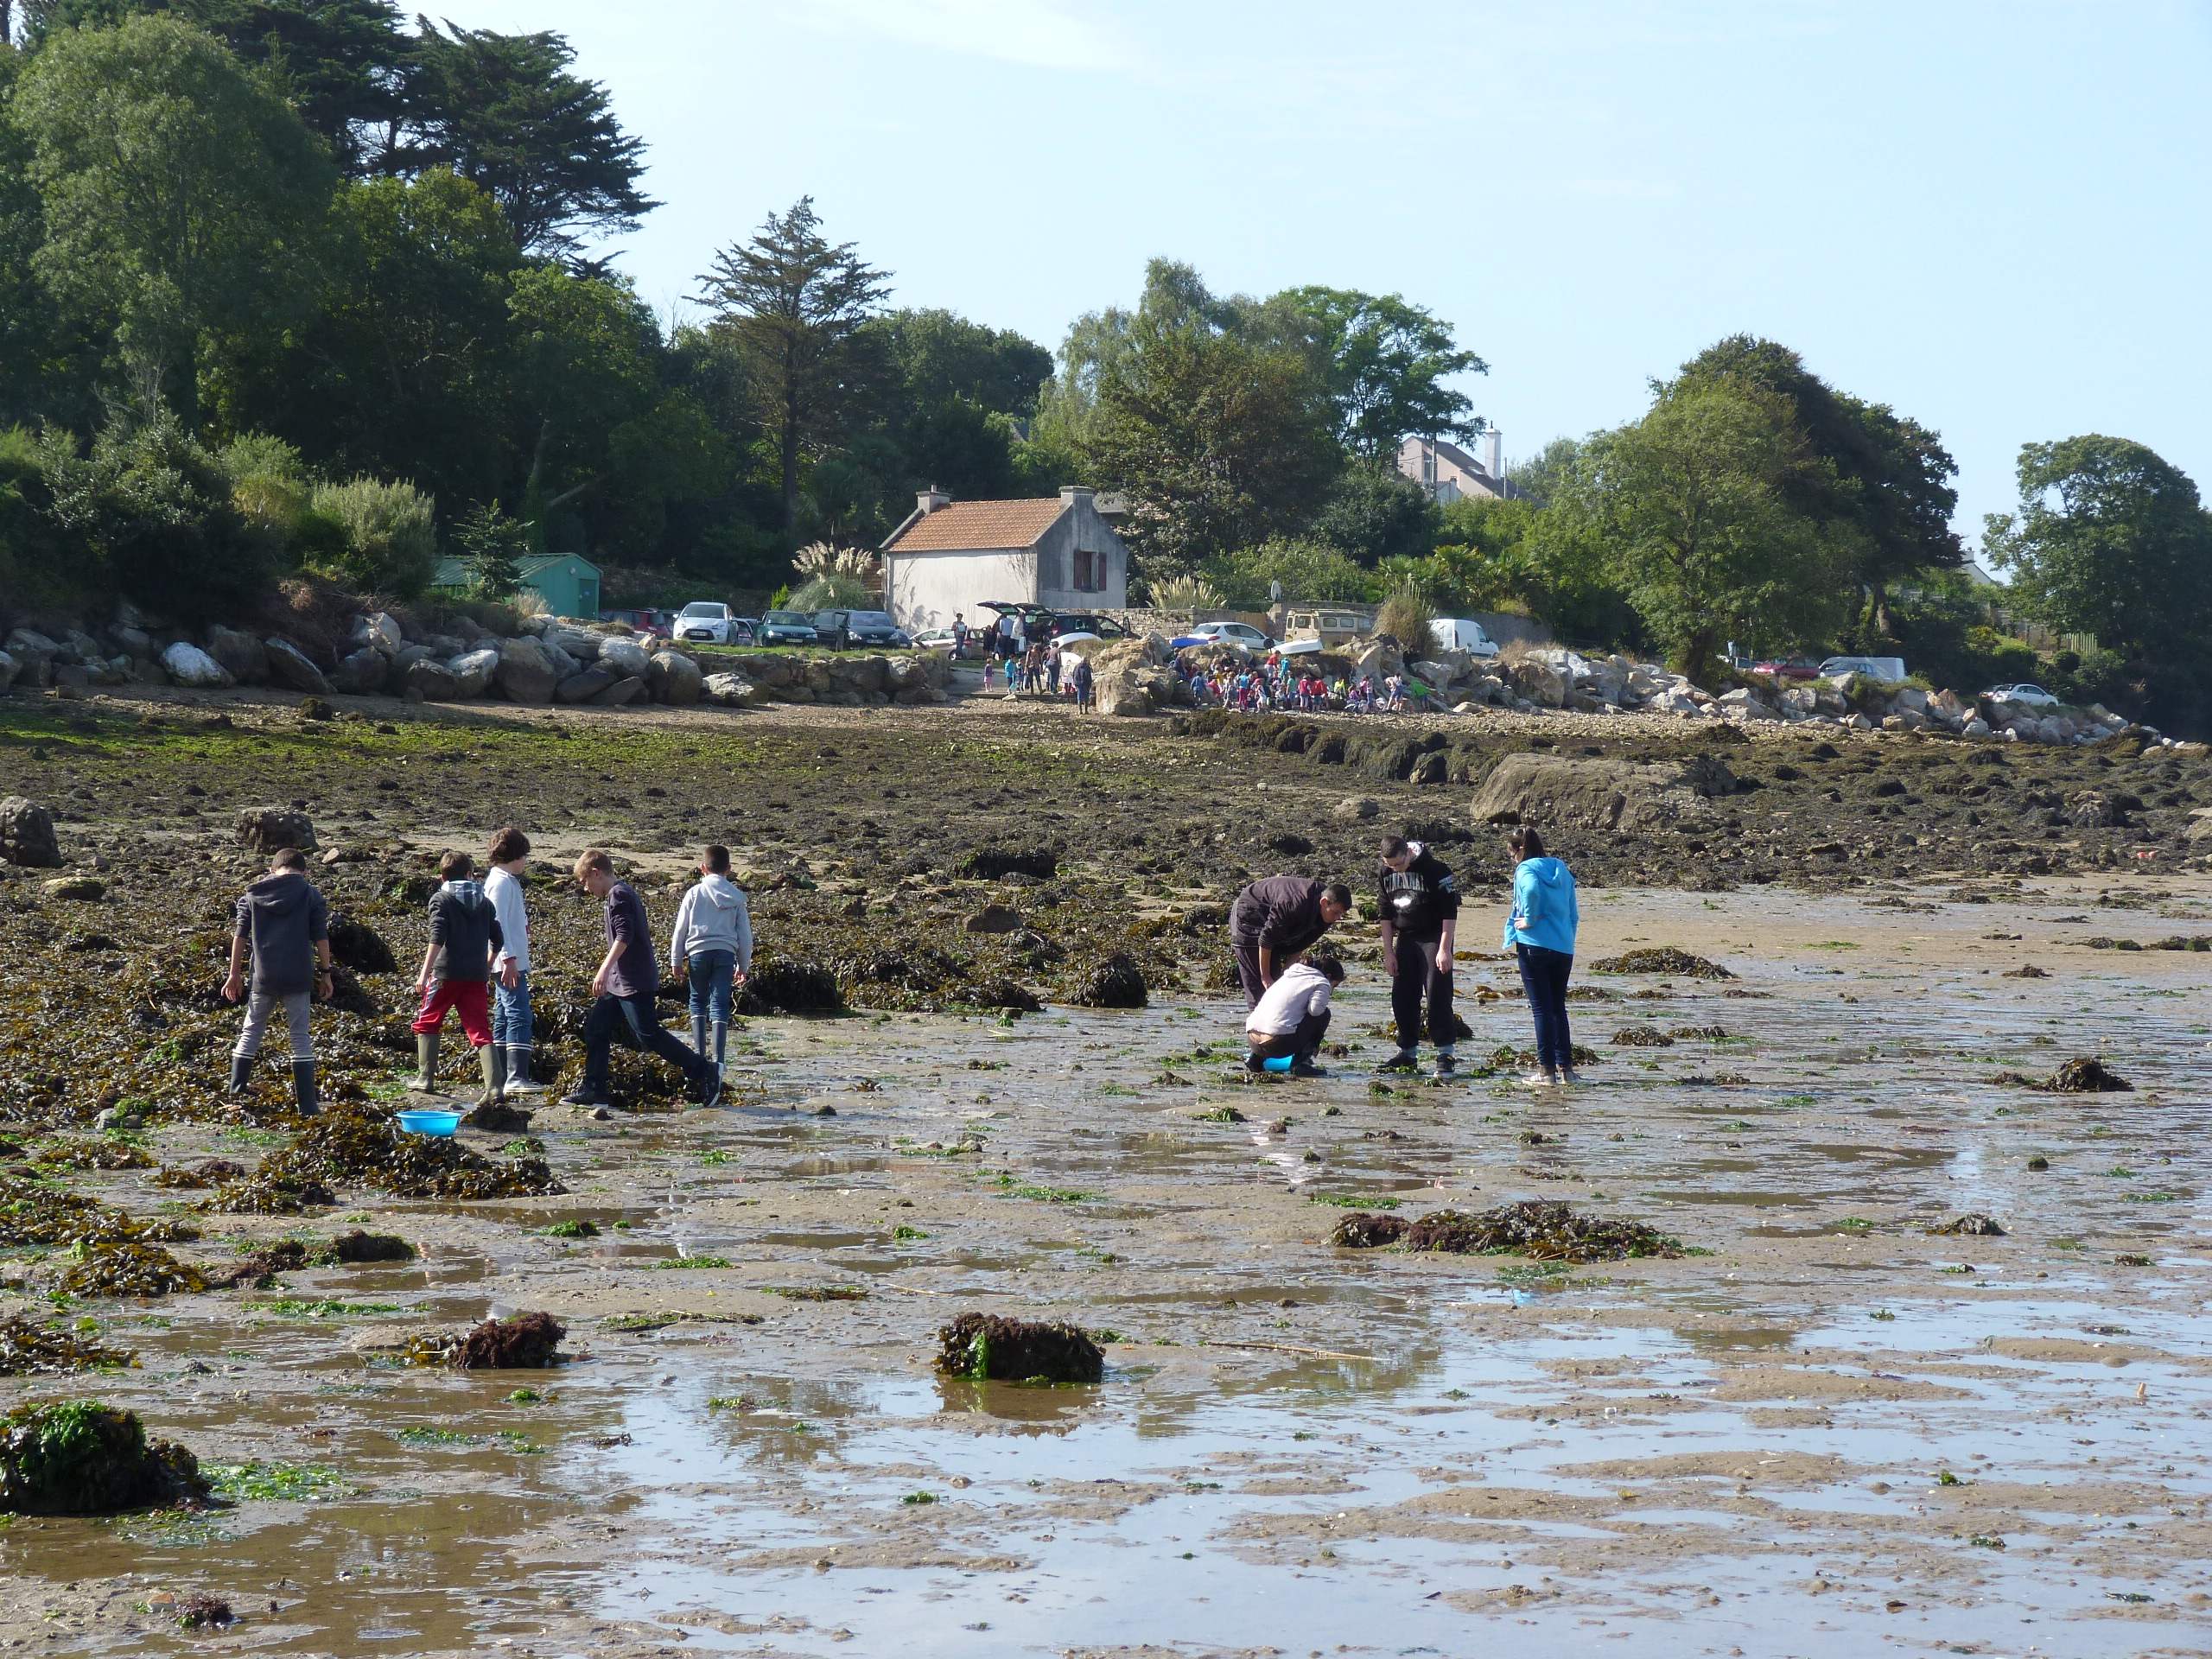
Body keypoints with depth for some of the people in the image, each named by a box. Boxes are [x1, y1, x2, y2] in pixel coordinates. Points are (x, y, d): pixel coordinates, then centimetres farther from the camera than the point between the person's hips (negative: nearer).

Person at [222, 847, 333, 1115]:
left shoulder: (253, 894, 8)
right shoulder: (312, 894, 2)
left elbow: (240, 936, 7)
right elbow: (321, 937, -1)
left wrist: (235, 973, 13)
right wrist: (325, 973, 7)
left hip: (263, 977, 2)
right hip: (298, 978, -1)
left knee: (251, 1032, 16)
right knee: (300, 1037, 3)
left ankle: (235, 1096, 15)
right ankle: (307, 1106, -2)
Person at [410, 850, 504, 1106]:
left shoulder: (441, 899, 0)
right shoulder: (485, 902, 14)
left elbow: (437, 938, -13)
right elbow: (498, 940, 15)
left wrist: (425, 971, -17)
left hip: (446, 973, -3)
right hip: (477, 976, 3)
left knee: (427, 1023, 16)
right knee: (480, 1032, -1)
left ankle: (426, 1079, 14)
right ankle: (493, 1087, -15)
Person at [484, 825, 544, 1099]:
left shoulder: (507, 881, 19)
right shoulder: (502, 882, -12)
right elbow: (498, 922, -20)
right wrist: (509, 958, -25)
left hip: (508, 963, 11)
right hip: (508, 963, -11)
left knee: (503, 1020, 12)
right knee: (519, 1017, -18)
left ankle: (500, 1082, 15)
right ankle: (516, 1077, -28)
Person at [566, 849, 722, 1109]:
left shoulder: (617, 895, -13)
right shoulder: (625, 892, 18)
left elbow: (624, 935, -24)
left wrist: (605, 969, -31)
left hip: (633, 983, -11)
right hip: (619, 982, 11)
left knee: (649, 1036, -12)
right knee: (596, 1028, 8)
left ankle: (705, 1074, -8)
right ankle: (593, 1090, 9)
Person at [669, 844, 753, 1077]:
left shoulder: (695, 892, 3)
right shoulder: (737, 896, 10)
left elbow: (681, 929, 4)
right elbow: (745, 933, 13)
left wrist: (676, 961, 11)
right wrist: (744, 966, 22)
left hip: (698, 951, -1)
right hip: (725, 953, 1)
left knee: (698, 1001, 15)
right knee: (720, 1005, 0)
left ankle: (699, 1051, 5)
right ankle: (718, 1059, -11)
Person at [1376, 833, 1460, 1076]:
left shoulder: (1435, 869, -17)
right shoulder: (1386, 874, 0)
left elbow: (1449, 912, -15)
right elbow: (1386, 914, 10)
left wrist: (1444, 949, -18)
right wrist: (1388, 953, 6)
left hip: (1434, 937, -6)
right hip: (1406, 938, 6)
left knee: (1437, 995, -12)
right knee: (1402, 997, 4)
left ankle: (1446, 1054, -10)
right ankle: (1406, 1053, 14)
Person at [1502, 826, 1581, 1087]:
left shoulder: (1526, 870, -6)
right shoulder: (1562, 870, 14)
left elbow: (1532, 889, -30)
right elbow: (1574, 914, 16)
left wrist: (1530, 919, -17)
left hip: (1535, 946, -6)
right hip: (1564, 948, 6)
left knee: (1542, 1009, -1)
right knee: (1558, 1007, 15)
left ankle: (1547, 1070, -2)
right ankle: (1565, 1068, 14)